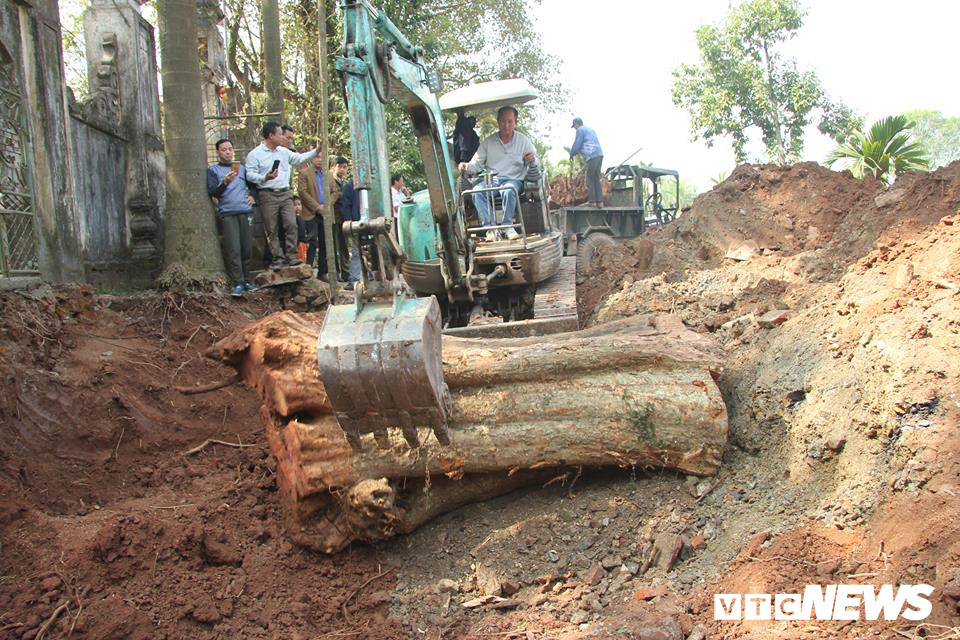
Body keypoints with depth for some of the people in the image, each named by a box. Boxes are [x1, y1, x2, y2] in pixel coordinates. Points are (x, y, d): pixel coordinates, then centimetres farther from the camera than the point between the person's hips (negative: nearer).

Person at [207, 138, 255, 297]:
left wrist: (252, 196, 11)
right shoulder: (213, 170, 9)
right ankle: (238, 283, -10)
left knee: (246, 248, 1)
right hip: (227, 214, -3)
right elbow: (213, 192, -3)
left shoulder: (241, 168, 20)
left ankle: (246, 281, 7)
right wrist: (225, 182, -19)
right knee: (233, 249, -11)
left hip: (245, 212, 3)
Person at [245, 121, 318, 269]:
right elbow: (250, 175, -8)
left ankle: (291, 256, 1)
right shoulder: (255, 154, -2)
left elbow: (299, 158, 21)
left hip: (285, 193, 4)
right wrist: (265, 178, -23)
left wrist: (316, 151, 15)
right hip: (268, 195, -4)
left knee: (291, 224, -6)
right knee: (271, 229, 0)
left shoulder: (284, 151, 14)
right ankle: (278, 257, 7)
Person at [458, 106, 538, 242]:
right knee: (477, 191, -31)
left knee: (508, 190, -39)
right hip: (491, 179, 2)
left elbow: (535, 165, 10)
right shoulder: (488, 141, 12)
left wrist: (532, 160, -15)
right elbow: (477, 163, 9)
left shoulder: (523, 141, 9)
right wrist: (467, 167, -14)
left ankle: (508, 226, -29)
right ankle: (489, 228, -32)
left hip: (513, 179, -2)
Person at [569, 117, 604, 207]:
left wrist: (571, 154, 12)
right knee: (596, 179, 8)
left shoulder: (580, 130, 0)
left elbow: (577, 144, -4)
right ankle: (599, 201, 3)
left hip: (592, 156, -8)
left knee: (590, 179, -4)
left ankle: (592, 201, -6)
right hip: (599, 155, 8)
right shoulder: (591, 130, 26)